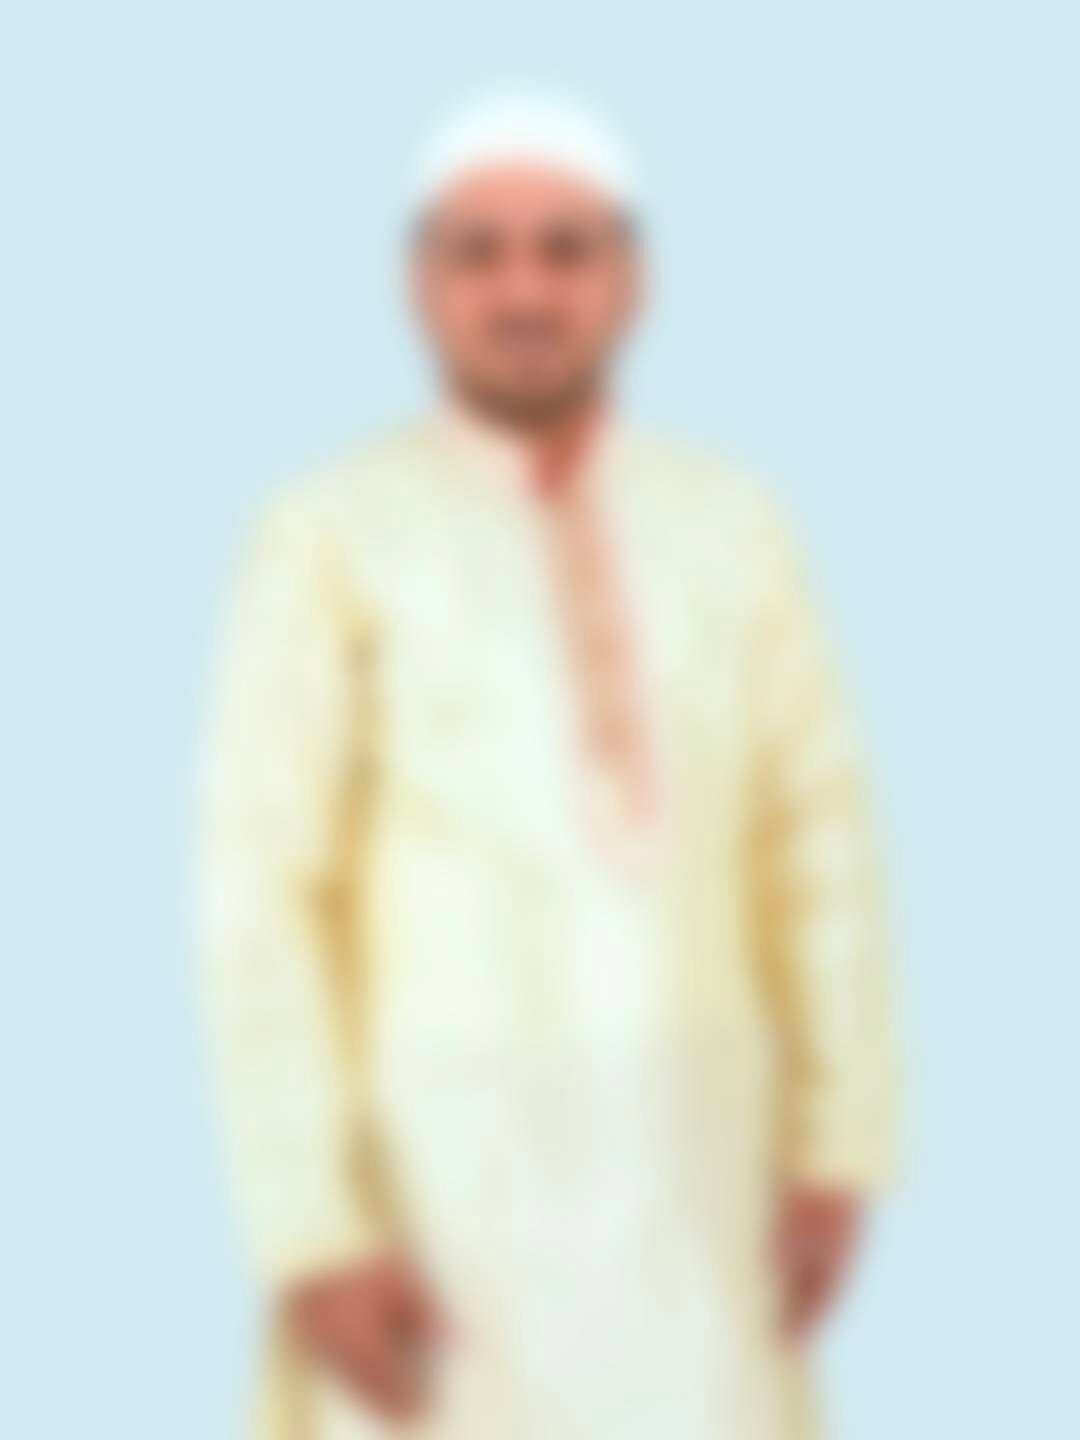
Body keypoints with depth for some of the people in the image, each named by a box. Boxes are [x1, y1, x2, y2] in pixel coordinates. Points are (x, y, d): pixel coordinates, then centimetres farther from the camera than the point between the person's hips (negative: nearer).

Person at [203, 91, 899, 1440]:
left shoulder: (735, 528, 6)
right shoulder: (329, 538, -7)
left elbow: (821, 855, 8)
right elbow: (261, 907, -10)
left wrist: (839, 1151, 3)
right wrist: (312, 1235, -15)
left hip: (690, 1158, 4)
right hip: (435, 1160, -4)